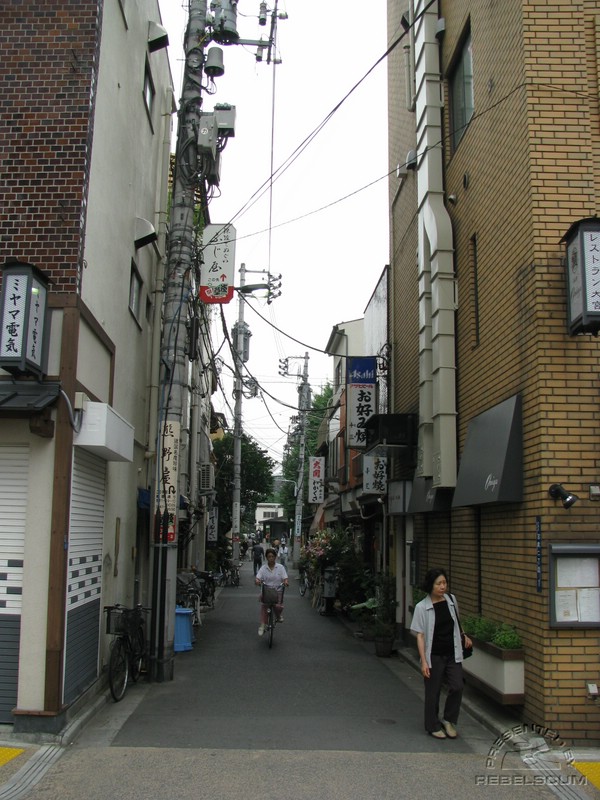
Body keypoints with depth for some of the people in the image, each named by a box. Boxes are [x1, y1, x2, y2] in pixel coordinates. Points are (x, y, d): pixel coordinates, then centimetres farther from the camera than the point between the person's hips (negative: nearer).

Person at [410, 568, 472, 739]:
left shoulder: (451, 599, 1)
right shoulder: (422, 607, -12)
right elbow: (420, 635, -12)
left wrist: (463, 636, 14)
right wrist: (424, 662, -16)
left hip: (452, 654, 4)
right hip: (434, 656, -3)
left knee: (457, 686, -6)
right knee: (433, 692, 6)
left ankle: (449, 720, 18)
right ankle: (433, 726, 25)